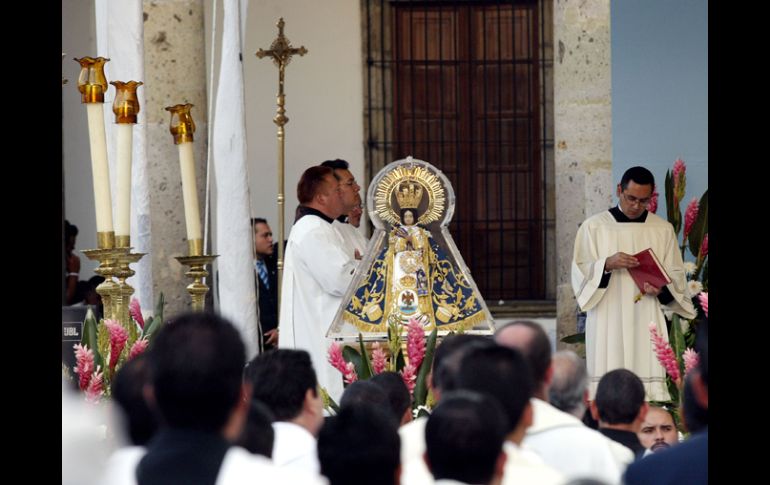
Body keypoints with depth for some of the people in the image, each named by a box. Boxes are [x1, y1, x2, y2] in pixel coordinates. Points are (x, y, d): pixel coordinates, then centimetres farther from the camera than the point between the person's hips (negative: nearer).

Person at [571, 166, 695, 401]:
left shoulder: (663, 230, 10)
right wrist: (607, 264, -17)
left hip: (647, 324, 1)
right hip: (607, 324, -1)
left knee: (649, 381, -7)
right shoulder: (593, 227, 5)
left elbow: (676, 276, 11)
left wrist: (662, 288, -11)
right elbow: (580, 272, 1)